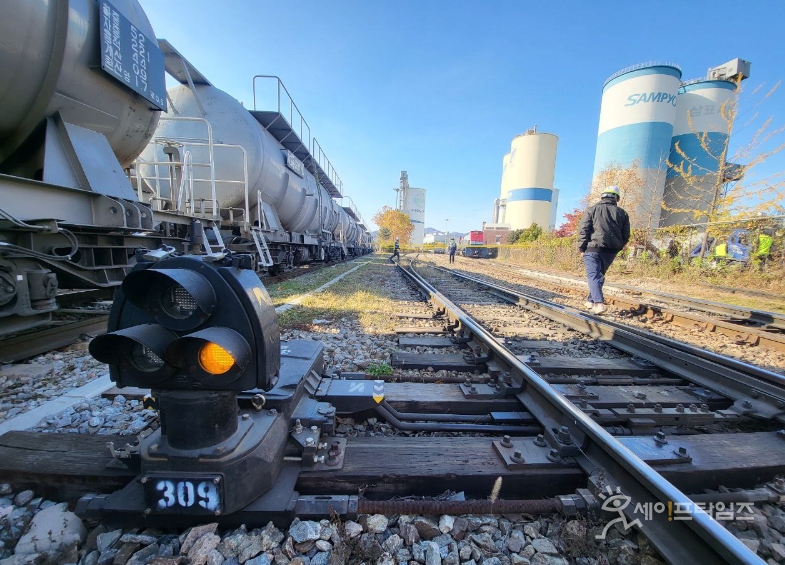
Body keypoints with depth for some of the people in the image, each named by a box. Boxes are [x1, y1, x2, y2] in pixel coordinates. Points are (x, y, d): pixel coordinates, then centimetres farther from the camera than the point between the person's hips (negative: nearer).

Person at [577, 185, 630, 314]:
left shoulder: (591, 210, 1)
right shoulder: (622, 213, 12)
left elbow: (583, 230, -5)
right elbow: (626, 235, 11)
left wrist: (581, 248, -1)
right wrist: (617, 247, 24)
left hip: (593, 248, -4)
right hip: (611, 251, 4)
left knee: (593, 276, -7)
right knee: (599, 275, 17)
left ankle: (599, 303, -21)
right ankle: (591, 300, 24)